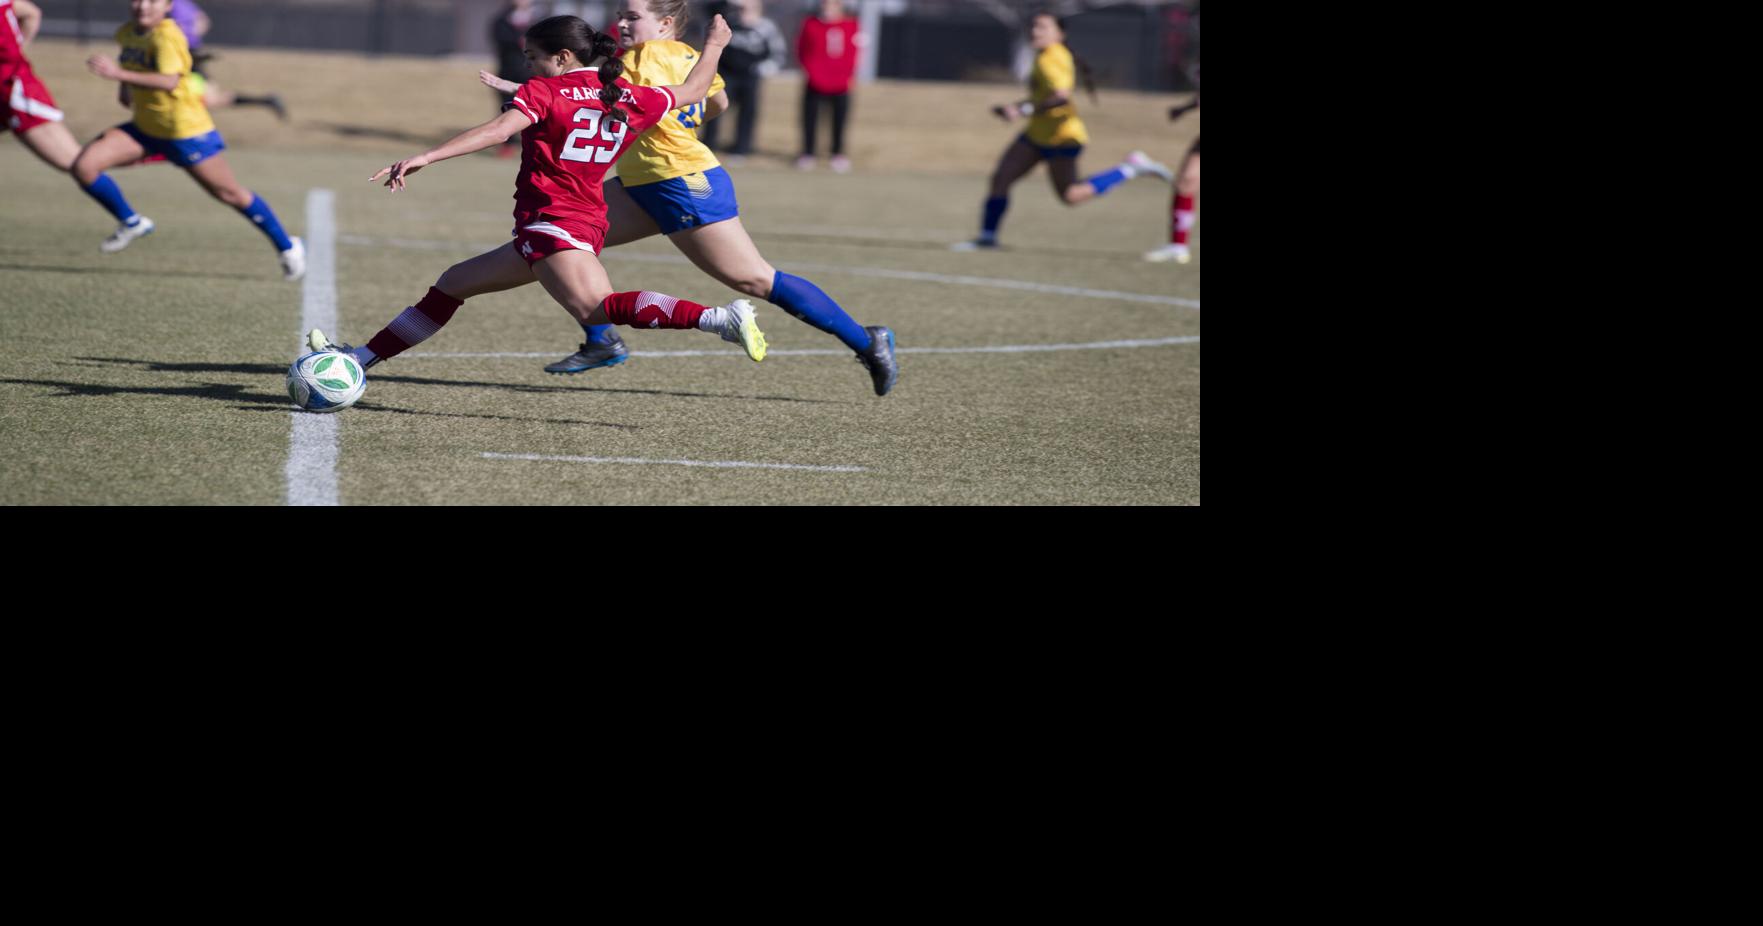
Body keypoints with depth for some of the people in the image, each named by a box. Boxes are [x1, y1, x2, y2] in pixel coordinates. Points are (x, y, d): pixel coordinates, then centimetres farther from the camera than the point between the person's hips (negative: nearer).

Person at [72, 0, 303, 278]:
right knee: (83, 166, -9)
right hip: (144, 129, 7)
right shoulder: (126, 33, 2)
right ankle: (131, 223, 12)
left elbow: (170, 81, -40)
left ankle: (287, 247, 21)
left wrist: (120, 75, -45)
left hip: (186, 131, -7)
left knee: (229, 193, 2)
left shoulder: (167, 37, -24)